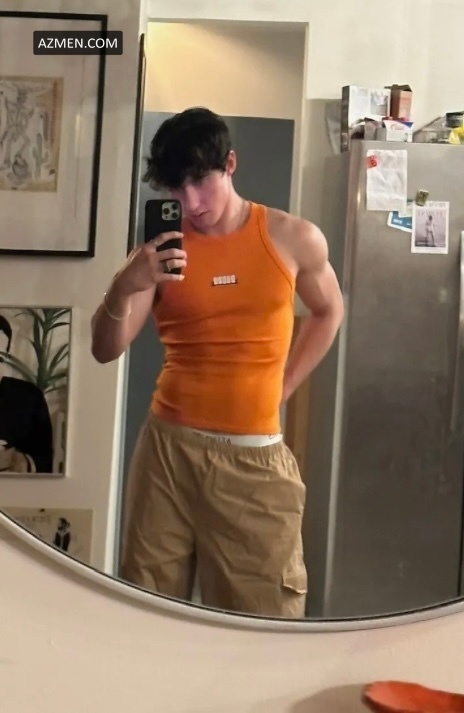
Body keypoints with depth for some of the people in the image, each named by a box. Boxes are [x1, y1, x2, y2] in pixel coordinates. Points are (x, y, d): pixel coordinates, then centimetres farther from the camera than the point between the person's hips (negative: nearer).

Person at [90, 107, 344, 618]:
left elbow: (328, 312, 18)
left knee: (264, 618, 1)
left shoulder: (295, 239, 0)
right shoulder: (162, 249, 0)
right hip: (169, 447, 1)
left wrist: (280, 387, 9)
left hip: (255, 456, 0)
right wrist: (124, 287, -22)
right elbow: (106, 350, -3)